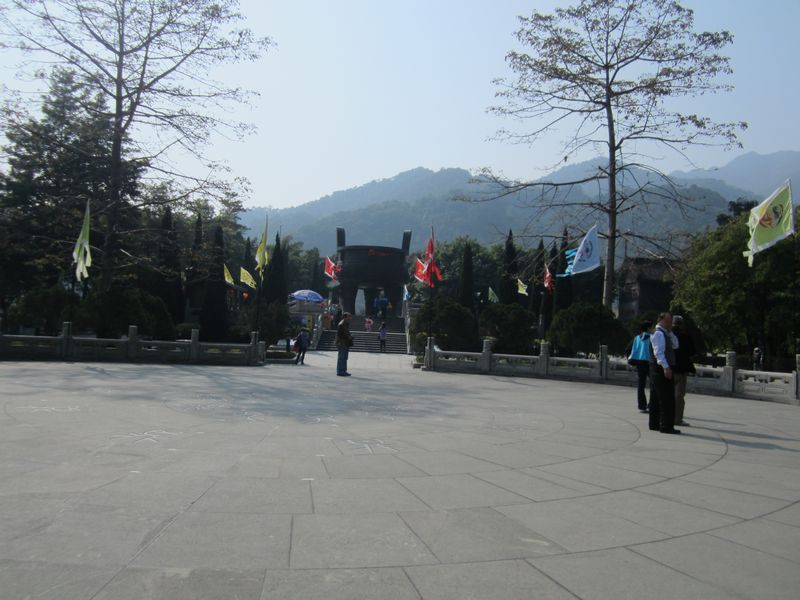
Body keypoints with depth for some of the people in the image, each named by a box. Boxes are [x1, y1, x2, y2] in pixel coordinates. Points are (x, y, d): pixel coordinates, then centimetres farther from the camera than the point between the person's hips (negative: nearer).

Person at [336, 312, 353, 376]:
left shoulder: (346, 324, 16)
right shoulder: (341, 324, -15)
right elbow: (339, 334, -20)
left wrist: (350, 337, 9)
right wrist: (348, 337, -19)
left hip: (346, 344, 10)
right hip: (342, 344, -10)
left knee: (344, 358, 14)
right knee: (341, 358, -7)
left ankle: (343, 371, 20)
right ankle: (340, 372, -3)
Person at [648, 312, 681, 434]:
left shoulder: (665, 334, 19)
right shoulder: (658, 334, -13)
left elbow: (675, 345, 19)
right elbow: (658, 352, -22)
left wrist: (670, 332, 9)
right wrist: (666, 367, -29)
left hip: (660, 370, 10)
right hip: (662, 369, -10)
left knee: (656, 399, 14)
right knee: (667, 400, -9)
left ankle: (654, 424, 20)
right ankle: (666, 426, -6)